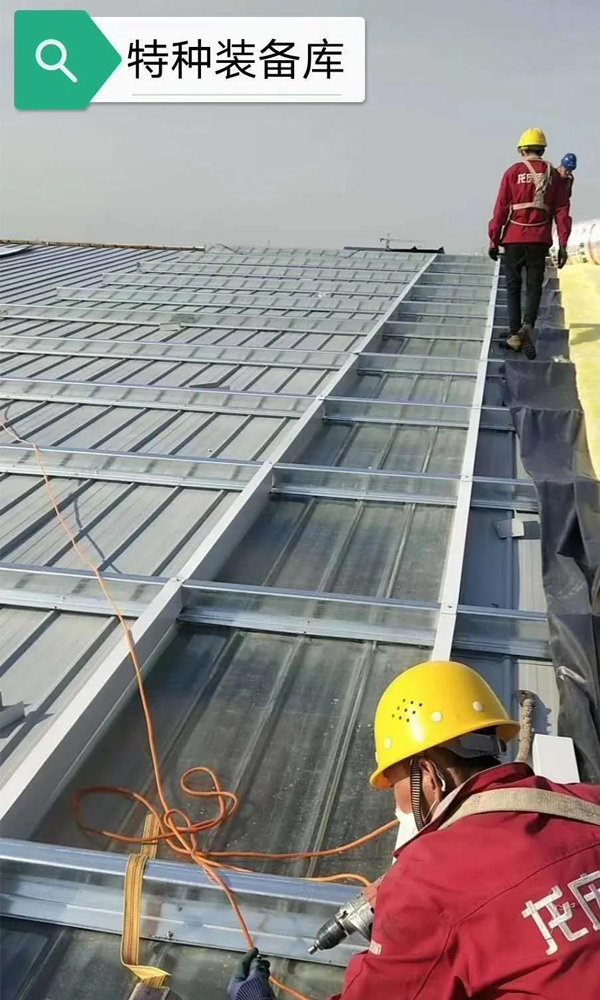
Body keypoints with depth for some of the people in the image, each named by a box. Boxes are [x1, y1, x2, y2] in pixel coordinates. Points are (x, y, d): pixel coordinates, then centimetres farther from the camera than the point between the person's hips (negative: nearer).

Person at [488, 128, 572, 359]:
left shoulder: (513, 172, -3)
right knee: (534, 287, 9)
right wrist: (563, 244, 4)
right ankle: (527, 326, -14)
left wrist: (494, 240, 2)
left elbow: (500, 209, -5)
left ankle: (515, 334, 8)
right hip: (539, 240, 1)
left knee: (513, 287, 10)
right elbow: (562, 211, 1)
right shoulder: (553, 175, 3)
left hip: (514, 238, -1)